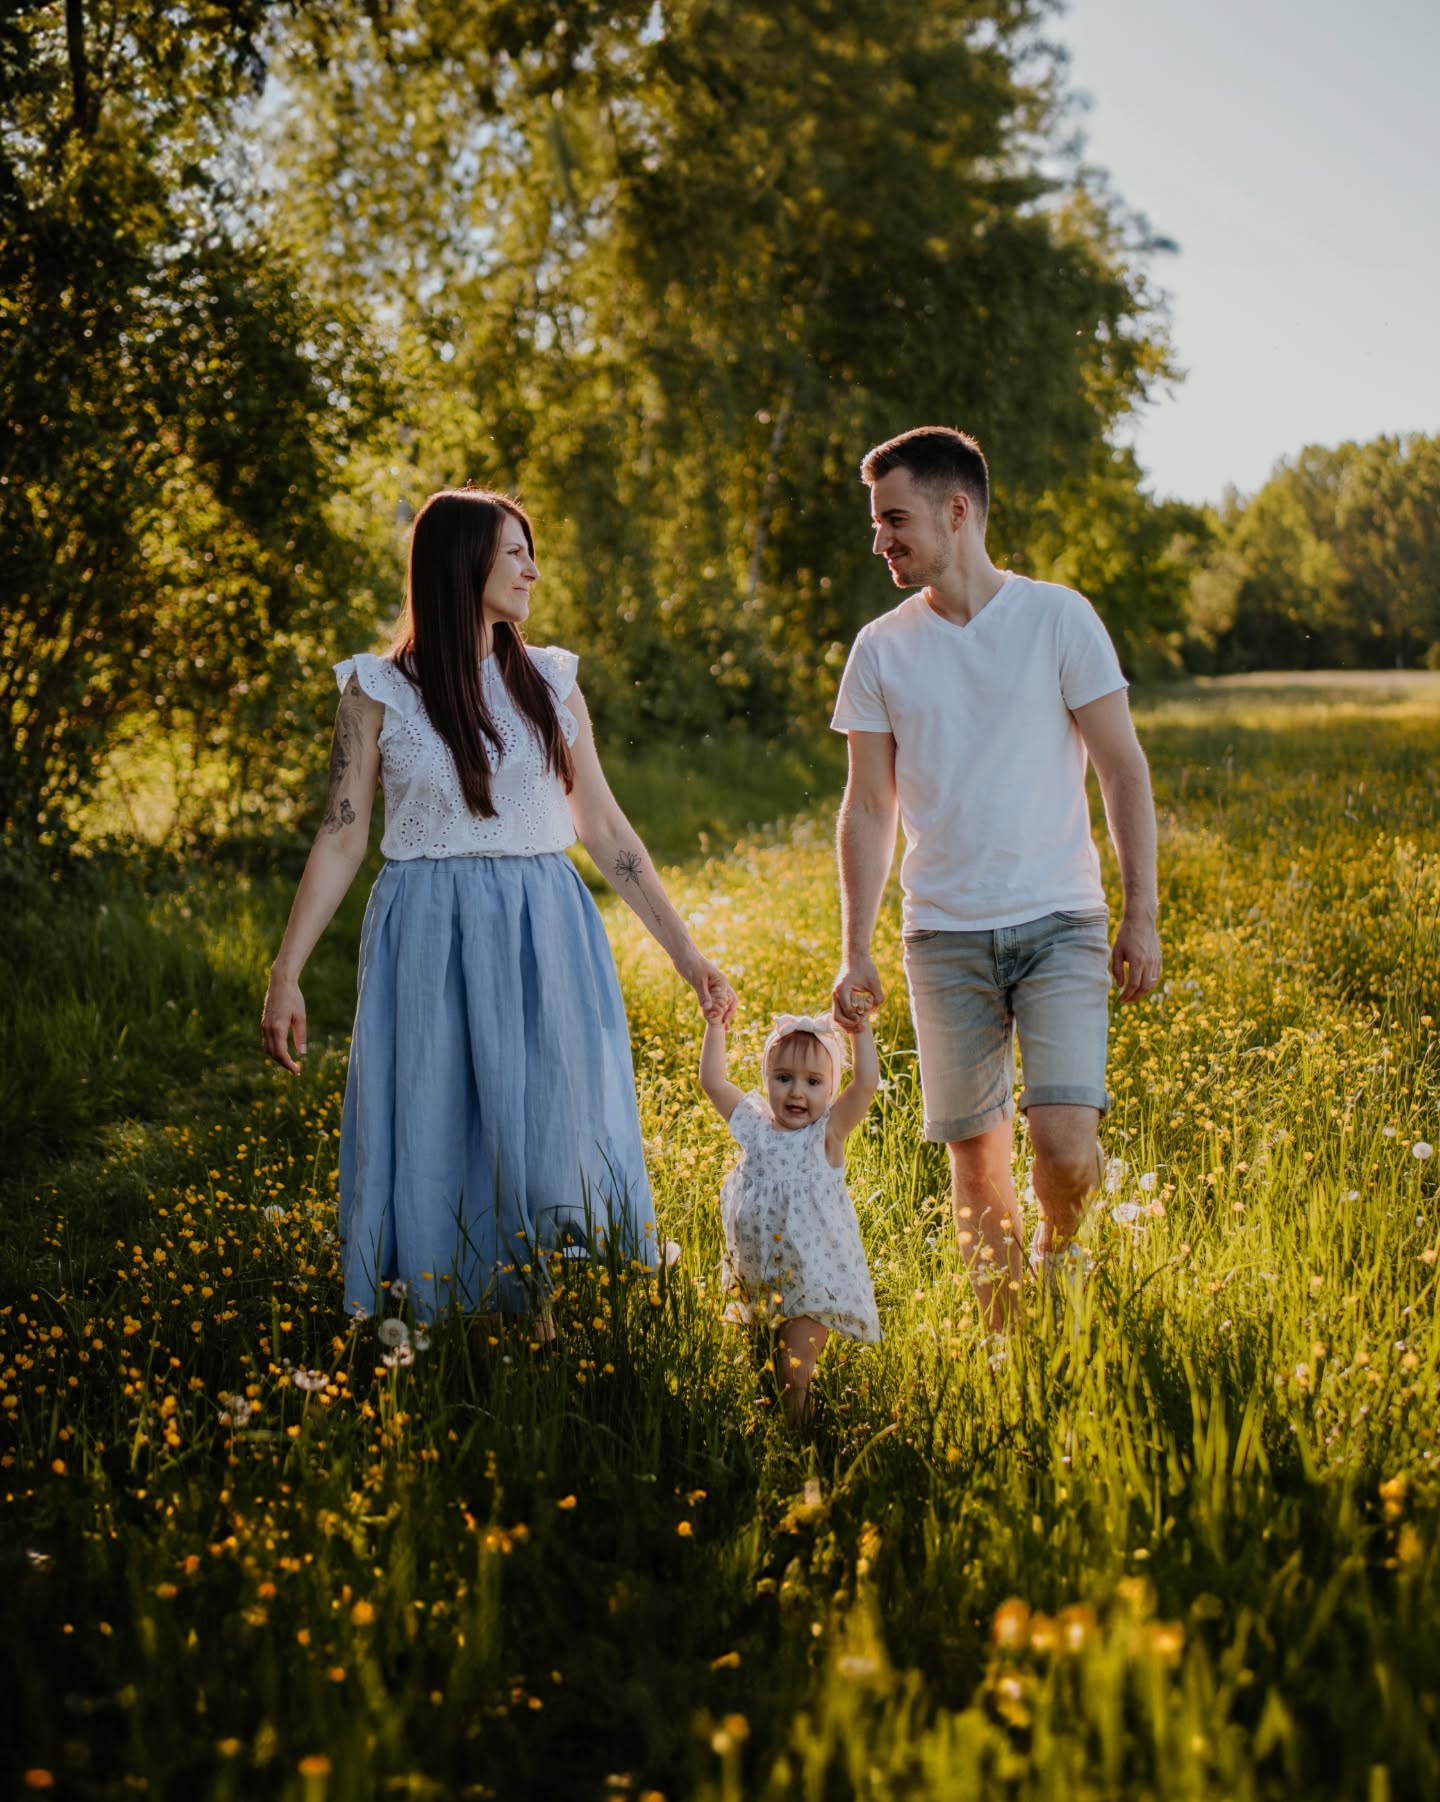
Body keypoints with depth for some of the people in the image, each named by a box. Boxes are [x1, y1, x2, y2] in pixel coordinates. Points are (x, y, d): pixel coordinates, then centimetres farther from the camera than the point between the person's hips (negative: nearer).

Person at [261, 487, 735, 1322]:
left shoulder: (553, 682, 8)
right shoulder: (380, 691, 0)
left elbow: (605, 827, 10)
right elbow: (341, 839, 0)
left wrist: (686, 950, 8)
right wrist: (286, 974, -6)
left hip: (545, 940, 2)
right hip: (433, 942, -2)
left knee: (559, 1139, 2)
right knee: (434, 1150, 1)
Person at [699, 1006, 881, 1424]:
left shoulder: (828, 1131, -7)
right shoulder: (753, 1123, 2)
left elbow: (866, 1084, -20)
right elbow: (712, 1080, 8)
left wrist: (860, 1030, -22)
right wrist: (716, 1025, 7)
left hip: (812, 1282, -4)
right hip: (755, 1280, 4)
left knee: (796, 1377, -5)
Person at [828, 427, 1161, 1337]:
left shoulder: (1058, 618, -1)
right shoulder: (881, 649, 5)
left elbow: (1124, 770, 1)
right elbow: (869, 807, 9)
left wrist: (1142, 916, -4)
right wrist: (856, 952, 3)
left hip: (1059, 923, -2)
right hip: (944, 934, 2)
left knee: (1065, 1139, -14)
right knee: (975, 1149, 5)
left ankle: (1061, 1254, 17)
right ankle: (1003, 1331, 21)